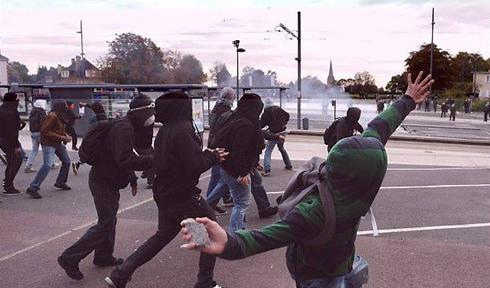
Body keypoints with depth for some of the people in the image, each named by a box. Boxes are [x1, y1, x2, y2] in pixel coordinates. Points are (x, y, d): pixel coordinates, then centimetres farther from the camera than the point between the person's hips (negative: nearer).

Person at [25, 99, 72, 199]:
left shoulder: (60, 116, 9)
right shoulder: (52, 116, -21)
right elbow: (45, 131, -24)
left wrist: (66, 135, 4)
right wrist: (61, 137, -23)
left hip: (58, 143, 10)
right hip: (48, 143, -10)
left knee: (66, 161, 15)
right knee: (47, 165, -20)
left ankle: (60, 182, 33)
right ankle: (32, 189, -15)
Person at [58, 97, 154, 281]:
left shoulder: (125, 127, 12)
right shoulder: (123, 129, -23)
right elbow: (125, 160, -33)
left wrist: (132, 179, 18)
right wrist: (152, 160, -31)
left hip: (106, 181, 11)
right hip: (105, 183, -11)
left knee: (109, 220, 20)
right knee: (105, 225, -5)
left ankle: (104, 256, 34)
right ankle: (70, 258, 3)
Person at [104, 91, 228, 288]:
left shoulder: (163, 131, 9)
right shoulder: (183, 130, -18)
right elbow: (194, 166, -24)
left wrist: (208, 154, 11)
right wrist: (213, 157, -7)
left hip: (164, 194, 9)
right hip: (183, 196, -9)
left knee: (163, 235, 24)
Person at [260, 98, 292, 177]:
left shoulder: (266, 113, -11)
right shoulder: (279, 109, 5)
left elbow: (261, 125, -7)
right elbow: (287, 115, 20)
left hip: (274, 134, -6)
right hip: (283, 132, 6)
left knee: (268, 151, -4)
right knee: (281, 148, 28)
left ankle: (267, 170, -19)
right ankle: (288, 165, 35)